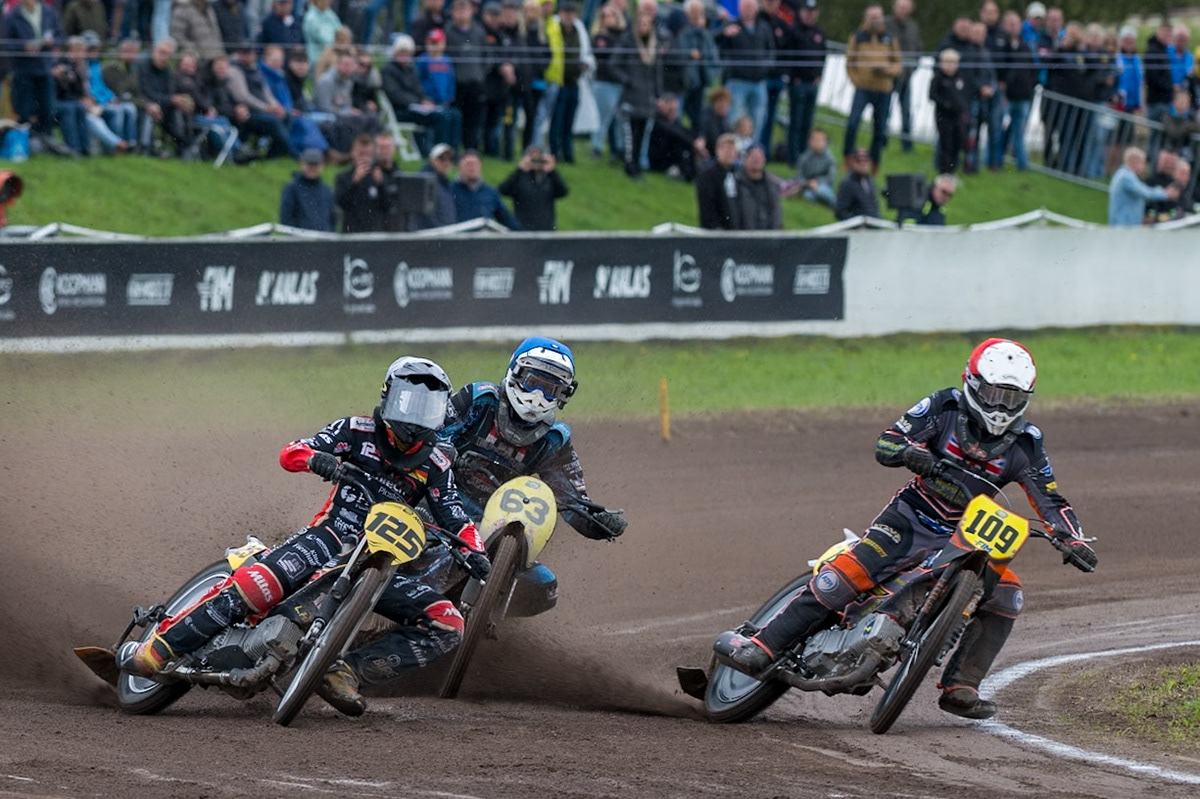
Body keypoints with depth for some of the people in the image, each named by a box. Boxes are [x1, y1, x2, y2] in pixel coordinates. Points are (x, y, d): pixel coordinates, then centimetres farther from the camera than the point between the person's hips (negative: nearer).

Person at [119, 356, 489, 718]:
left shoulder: (435, 464, 11)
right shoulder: (359, 431, 5)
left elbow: (457, 520, 9)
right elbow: (290, 453, -3)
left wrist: (476, 554, -14)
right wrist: (316, 458, -26)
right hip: (330, 535, -4)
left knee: (447, 625, -17)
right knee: (259, 581, -32)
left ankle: (345, 672, -25)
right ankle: (159, 648, -28)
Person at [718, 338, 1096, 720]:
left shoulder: (1024, 444, -3)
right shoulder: (945, 407, -9)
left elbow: (1050, 499, -1)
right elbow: (885, 444, -14)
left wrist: (1073, 540, -19)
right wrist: (911, 453, -37)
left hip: (966, 536, 4)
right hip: (912, 517, -4)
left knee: (1006, 595, -16)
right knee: (843, 577, -22)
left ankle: (959, 687, -9)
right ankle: (762, 646, -21)